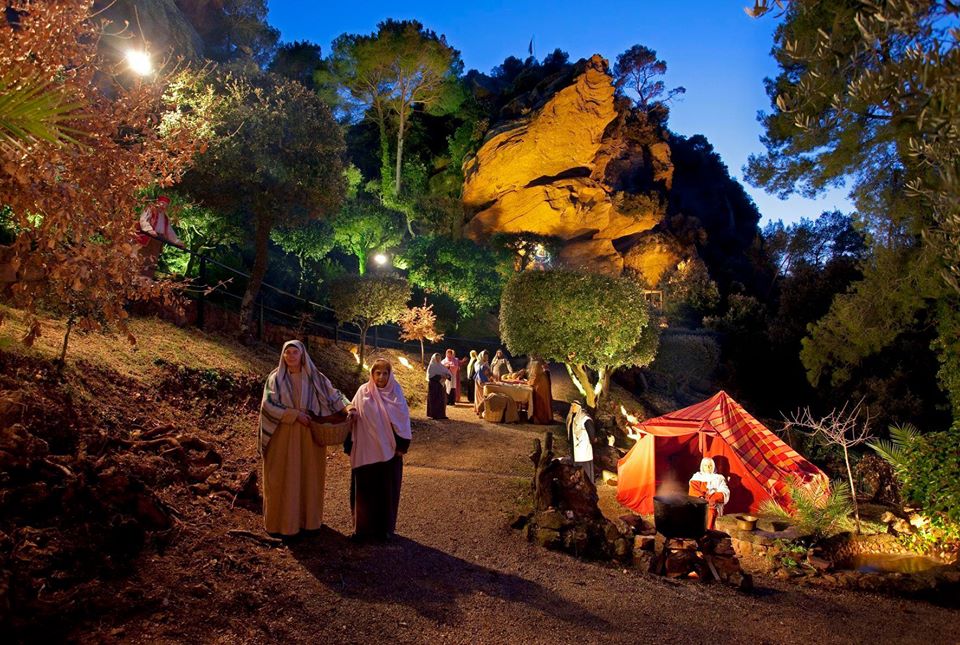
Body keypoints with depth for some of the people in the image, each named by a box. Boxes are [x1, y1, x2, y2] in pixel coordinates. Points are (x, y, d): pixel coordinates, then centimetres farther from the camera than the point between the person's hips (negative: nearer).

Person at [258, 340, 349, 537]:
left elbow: (333, 394, 7)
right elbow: (268, 404, -10)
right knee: (283, 478, 1)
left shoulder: (315, 377, 4)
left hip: (309, 436, 2)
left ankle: (308, 519, 17)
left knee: (309, 476, 6)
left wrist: (347, 407, -10)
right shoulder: (275, 378, 0)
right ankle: (283, 521, 11)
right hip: (284, 437, -1)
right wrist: (295, 414, -17)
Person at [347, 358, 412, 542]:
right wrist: (350, 446, -1)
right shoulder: (363, 392, -1)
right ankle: (363, 527, 18)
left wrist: (402, 446, -2)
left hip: (389, 451, 1)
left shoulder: (396, 394, 1)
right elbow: (353, 417, 1)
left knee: (387, 490, 8)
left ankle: (385, 527, 21)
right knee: (365, 490, 5)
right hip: (366, 451, 0)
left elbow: (403, 421, 2)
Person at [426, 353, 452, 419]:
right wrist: (440, 376, -24)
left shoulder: (441, 366, 13)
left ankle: (441, 414, 8)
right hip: (433, 385, -5)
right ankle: (433, 415, 0)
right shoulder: (431, 366, -2)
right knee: (434, 400, -4)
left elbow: (448, 373, 6)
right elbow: (431, 375, -16)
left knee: (442, 400, 3)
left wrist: (447, 376, -18)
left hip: (441, 385, 5)